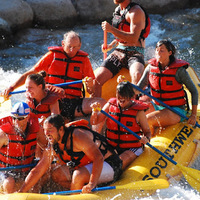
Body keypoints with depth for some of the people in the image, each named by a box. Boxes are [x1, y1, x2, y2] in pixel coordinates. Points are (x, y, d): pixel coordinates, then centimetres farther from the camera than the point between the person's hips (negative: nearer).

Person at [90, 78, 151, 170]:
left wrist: (146, 139, -20)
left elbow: (147, 131, 4)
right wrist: (95, 111, -11)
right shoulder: (110, 105, 4)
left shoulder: (138, 112, -4)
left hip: (131, 149, -3)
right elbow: (94, 122, 10)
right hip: (111, 147, 3)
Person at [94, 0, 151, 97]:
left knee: (137, 75, -39)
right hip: (118, 52, 7)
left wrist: (112, 29, -24)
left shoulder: (136, 11, -11)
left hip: (135, 53, -7)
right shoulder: (117, 10, 15)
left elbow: (133, 39, -22)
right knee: (97, 79, -12)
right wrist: (110, 46, 11)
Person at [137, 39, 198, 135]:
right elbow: (138, 87, 0)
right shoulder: (151, 67, -1)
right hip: (157, 106, 6)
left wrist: (193, 115, -11)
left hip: (176, 111, -6)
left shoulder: (179, 70, -14)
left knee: (146, 120, -25)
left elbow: (194, 91, -7)